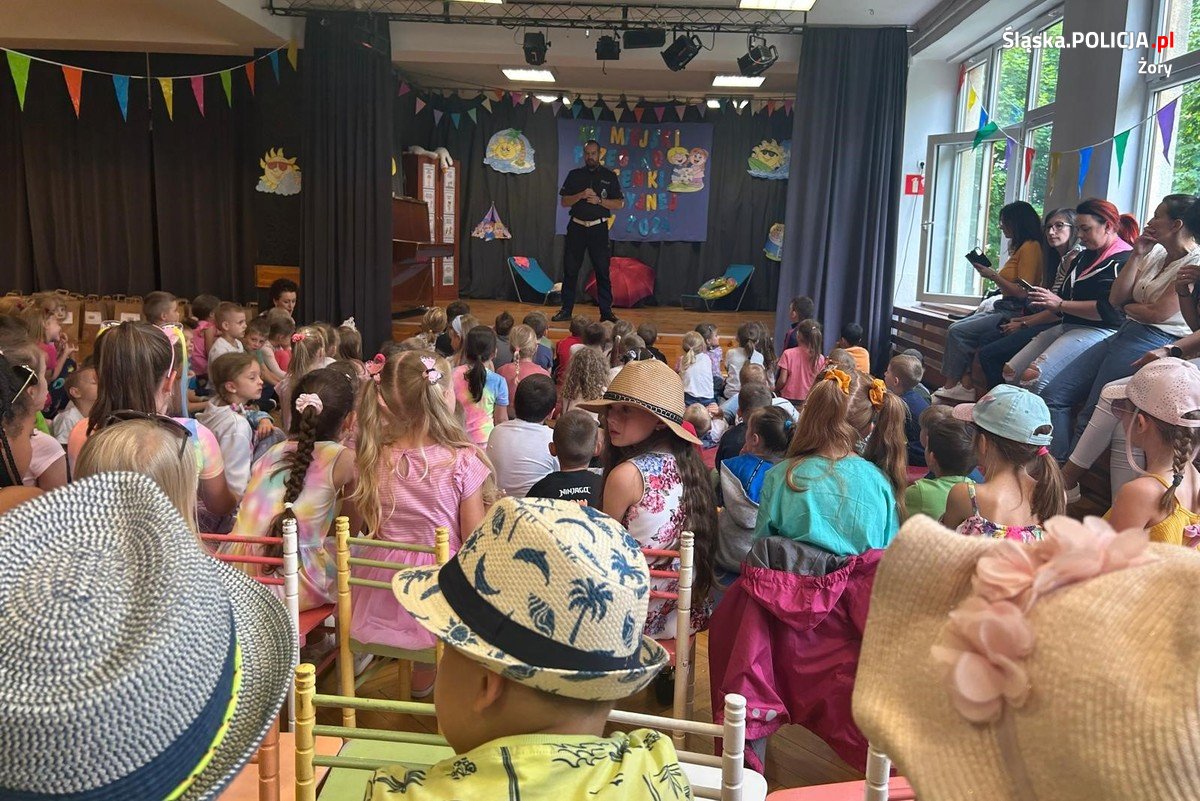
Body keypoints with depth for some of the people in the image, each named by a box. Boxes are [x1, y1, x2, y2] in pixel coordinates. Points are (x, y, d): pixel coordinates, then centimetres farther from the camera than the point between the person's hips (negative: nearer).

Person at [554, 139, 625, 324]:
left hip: (598, 228, -2)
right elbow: (564, 202, 5)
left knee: (602, 271, -2)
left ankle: (606, 311, 3)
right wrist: (581, 195, -12)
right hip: (576, 227, 2)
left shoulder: (609, 176, 5)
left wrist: (599, 200, -13)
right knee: (570, 269, 3)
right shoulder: (574, 175, 9)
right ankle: (566, 310, 11)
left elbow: (619, 204, 1)